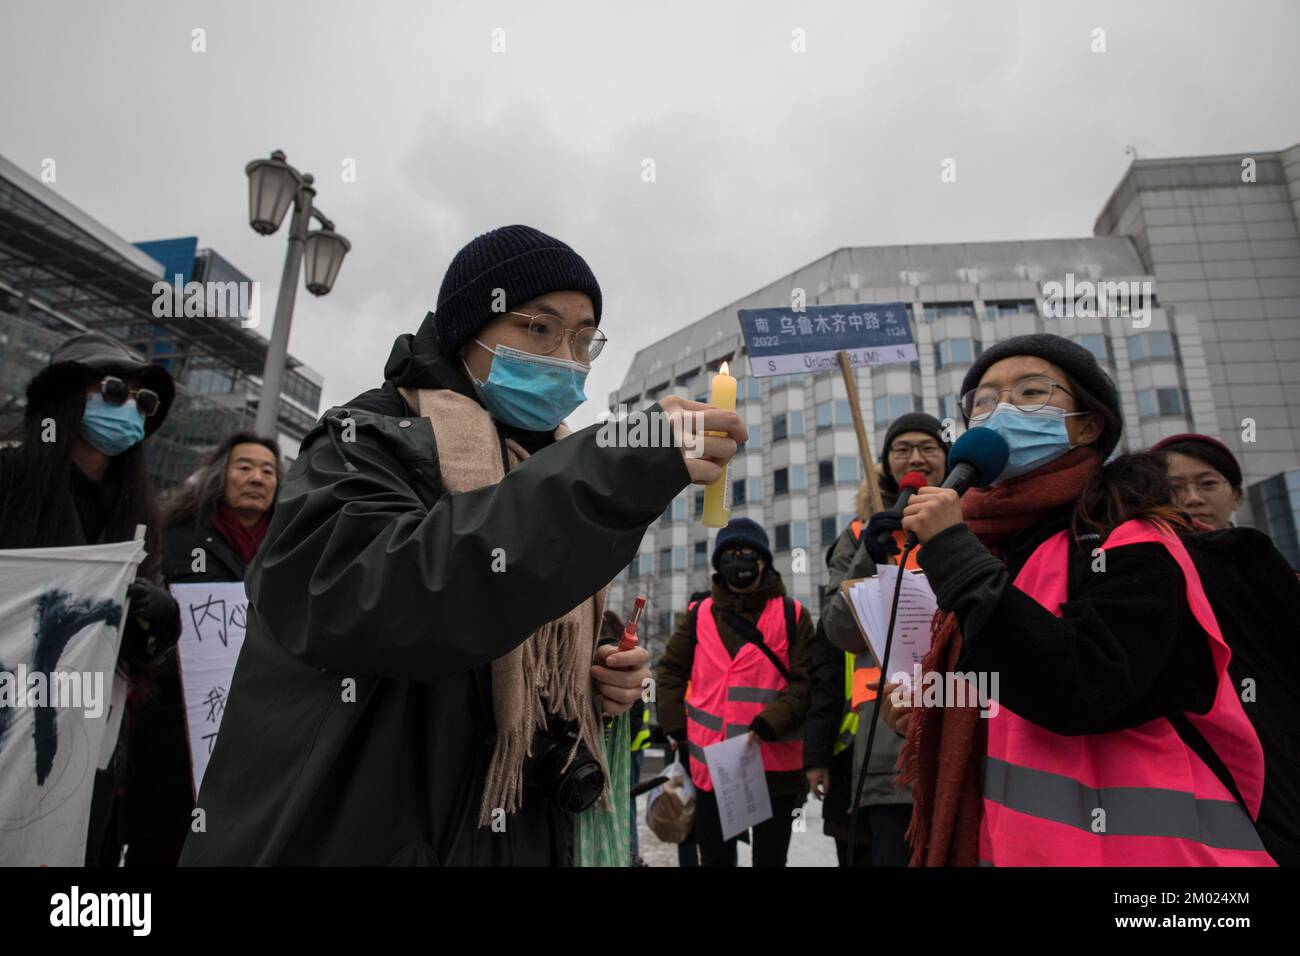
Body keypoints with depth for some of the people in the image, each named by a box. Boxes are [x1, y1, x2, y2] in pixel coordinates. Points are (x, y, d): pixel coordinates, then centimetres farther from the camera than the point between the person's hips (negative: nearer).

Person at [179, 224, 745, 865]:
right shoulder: (366, 443, -12)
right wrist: (618, 467, -39)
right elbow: (371, 597, -34)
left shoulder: (548, 471, 8)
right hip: (360, 841, -6)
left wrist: (597, 685, -5)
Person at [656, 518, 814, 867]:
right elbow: (670, 671, 11)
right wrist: (679, 728, 1)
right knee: (715, 857, 16)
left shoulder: (792, 615, -1)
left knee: (770, 857, 14)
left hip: (774, 763, -2)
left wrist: (768, 724, -20)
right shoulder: (699, 614, 7)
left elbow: (805, 682, -7)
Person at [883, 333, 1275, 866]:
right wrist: (927, 703, 0)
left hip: (1130, 848, -7)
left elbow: (1081, 692, -29)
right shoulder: (995, 545, 8)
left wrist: (954, 553, -27)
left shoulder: (1132, 546, -13)